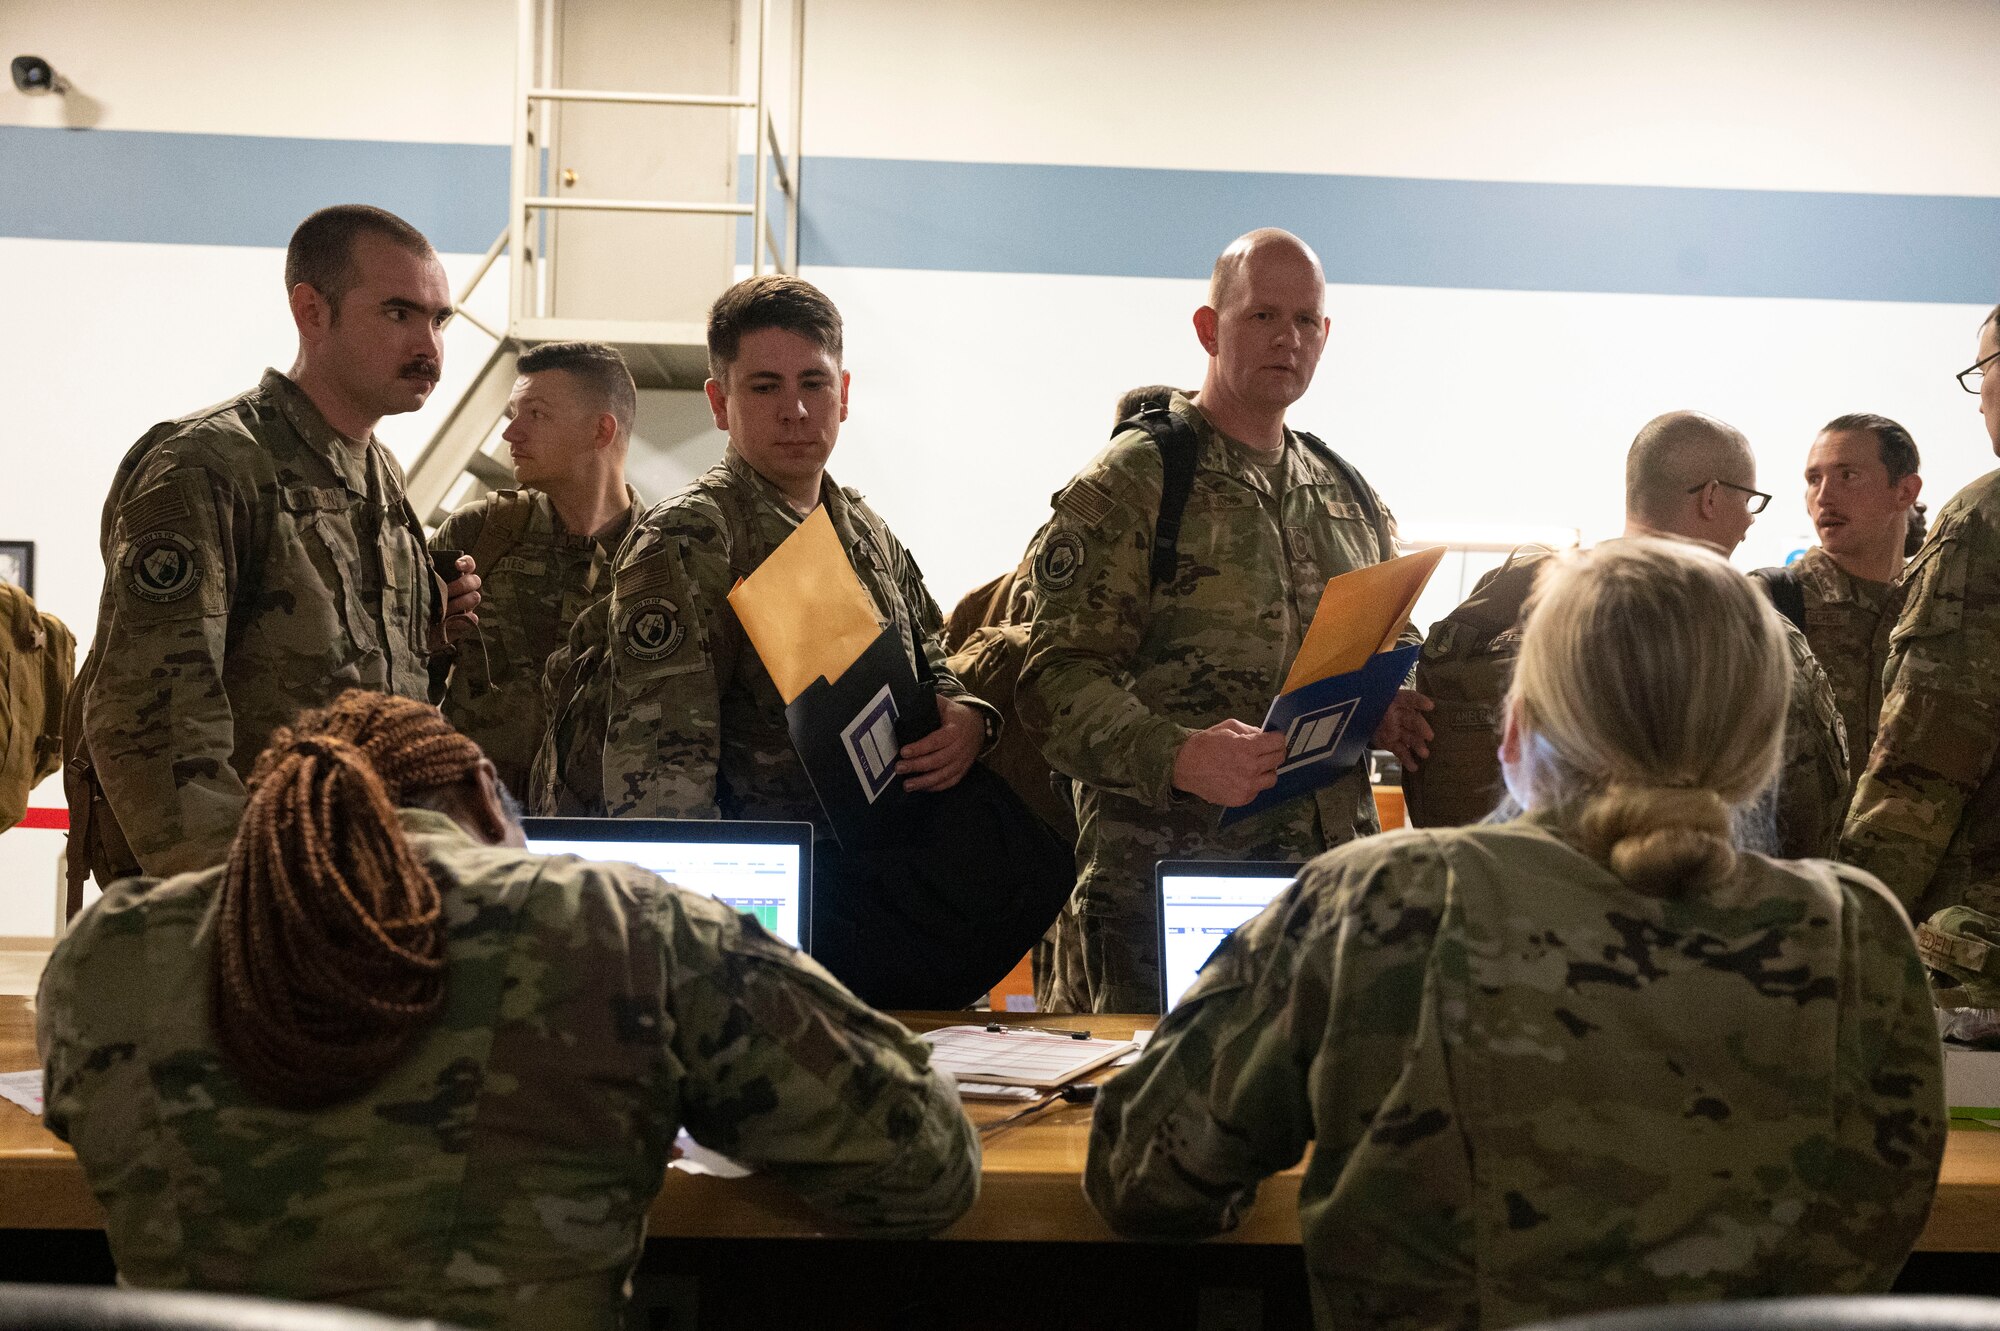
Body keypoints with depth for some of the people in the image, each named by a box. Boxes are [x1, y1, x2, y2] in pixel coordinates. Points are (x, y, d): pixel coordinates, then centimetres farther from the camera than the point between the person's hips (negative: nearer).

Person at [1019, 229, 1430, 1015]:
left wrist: (1392, 712, 5)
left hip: (1332, 880, 6)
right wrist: (1178, 757, -27)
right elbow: (1059, 683, -12)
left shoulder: (1352, 499, 17)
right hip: (1165, 885, -5)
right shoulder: (1124, 489, -4)